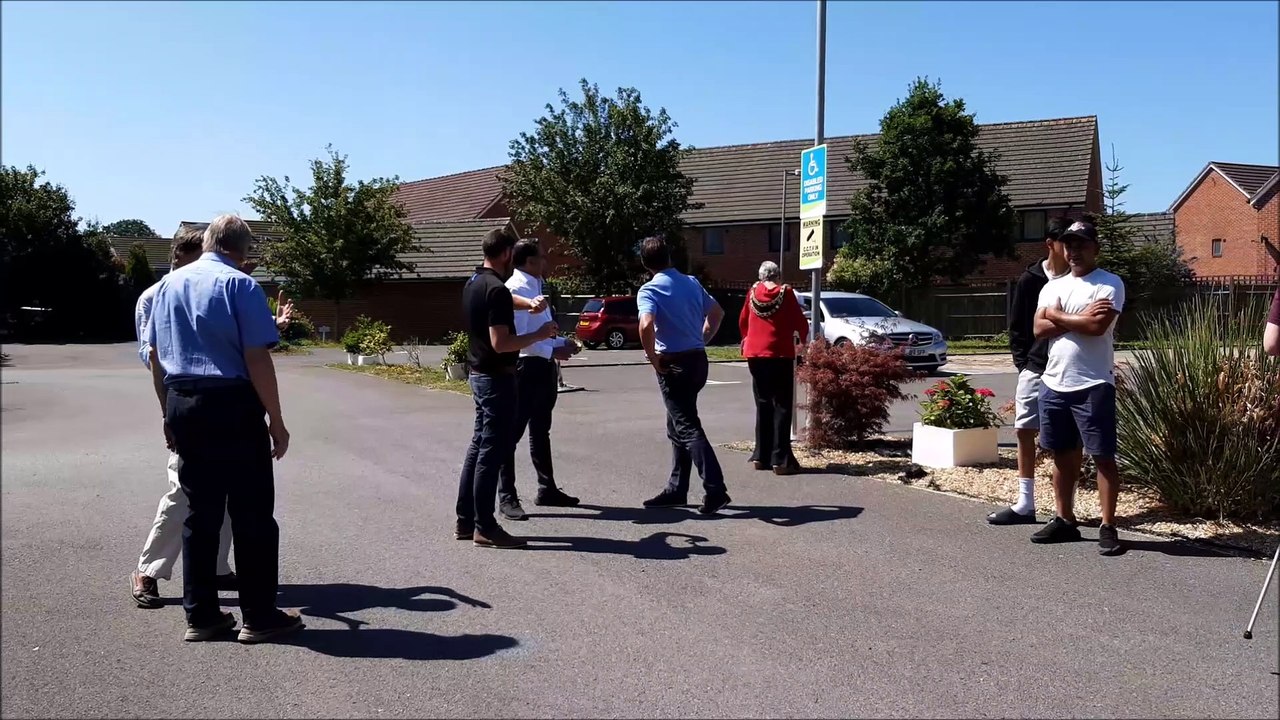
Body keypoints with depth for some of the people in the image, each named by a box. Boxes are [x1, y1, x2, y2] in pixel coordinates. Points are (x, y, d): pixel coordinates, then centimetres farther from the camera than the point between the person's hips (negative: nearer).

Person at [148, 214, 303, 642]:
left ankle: (200, 616, 20)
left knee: (200, 512, 14)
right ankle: (259, 617, 8)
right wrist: (276, 420, -9)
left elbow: (156, 355, 15)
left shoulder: (168, 284, 11)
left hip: (182, 406, 7)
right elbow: (257, 359, -15)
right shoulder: (240, 285, -10)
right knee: (252, 515, 3)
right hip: (231, 407, -6)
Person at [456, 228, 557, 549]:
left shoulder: (474, 283, 10)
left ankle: (466, 521, 20)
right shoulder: (496, 290, -20)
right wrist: (540, 335, -14)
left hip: (480, 375, 10)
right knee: (493, 451, -4)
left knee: (478, 446, 14)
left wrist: (529, 303, 13)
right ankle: (485, 527, 1)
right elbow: (500, 343, -26)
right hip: (496, 378, -10)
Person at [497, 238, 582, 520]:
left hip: (543, 367, 10)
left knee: (540, 432, 20)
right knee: (512, 433, -2)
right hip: (526, 368, -10)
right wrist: (552, 351, -24)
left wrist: (562, 343, 8)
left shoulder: (536, 286, 13)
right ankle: (507, 497, 6)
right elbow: (516, 337, -25)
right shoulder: (517, 289, -17)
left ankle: (547, 489, 32)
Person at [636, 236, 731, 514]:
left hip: (673, 364, -7)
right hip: (697, 359, 7)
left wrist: (653, 359, -15)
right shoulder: (691, 283, 10)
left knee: (687, 428, -6)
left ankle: (715, 489, -13)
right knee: (678, 426, 17)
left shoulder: (649, 290, -11)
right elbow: (717, 313, 21)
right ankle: (677, 490, 22)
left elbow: (646, 325, -29)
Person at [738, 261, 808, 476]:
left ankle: (761, 456, 16)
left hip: (755, 355, 4)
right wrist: (804, 337, 19)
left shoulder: (753, 292, 4)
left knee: (763, 405, 14)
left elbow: (743, 321, 14)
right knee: (781, 407, -1)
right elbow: (799, 321, -3)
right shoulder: (785, 293, -6)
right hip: (780, 355, -4)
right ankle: (780, 460, -7)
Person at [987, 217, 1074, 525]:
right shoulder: (1030, 280, 1)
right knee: (1024, 431, 5)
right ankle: (1025, 505, 14)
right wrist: (1023, 362, 0)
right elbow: (1016, 327, 6)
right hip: (1034, 370, 2)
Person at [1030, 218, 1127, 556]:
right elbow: (1039, 328, 1)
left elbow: (1098, 326, -20)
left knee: (1103, 456, -2)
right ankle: (1064, 521, 23)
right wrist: (1080, 318, -10)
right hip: (1053, 384, 7)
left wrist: (1058, 316, -7)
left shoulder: (1110, 284, -5)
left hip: (1093, 385, -6)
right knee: (1062, 455, 13)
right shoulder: (1053, 286, 13)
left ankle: (1108, 527, 4)